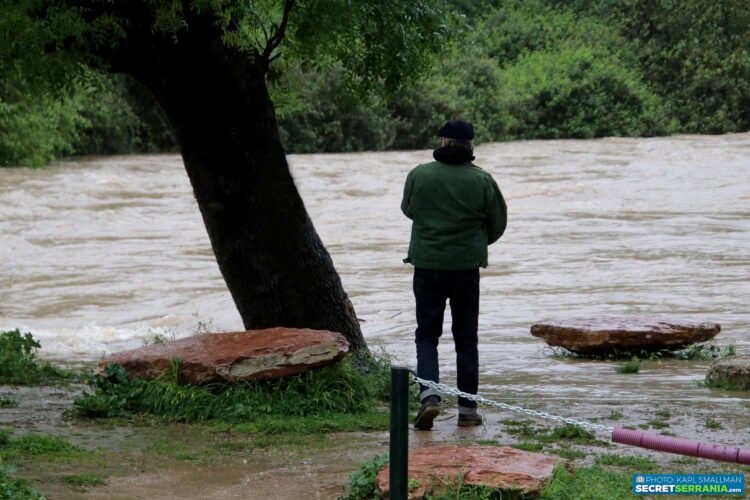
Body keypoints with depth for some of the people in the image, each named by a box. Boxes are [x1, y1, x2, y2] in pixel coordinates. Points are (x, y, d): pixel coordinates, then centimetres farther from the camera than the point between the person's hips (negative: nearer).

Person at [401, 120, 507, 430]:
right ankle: (467, 409, 11)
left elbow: (408, 209, 13)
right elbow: (497, 224, 5)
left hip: (427, 264, 0)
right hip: (466, 266, 0)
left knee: (426, 334, 8)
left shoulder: (419, 175, -5)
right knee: (466, 338, 9)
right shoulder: (482, 180, -5)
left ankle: (429, 395, -13)